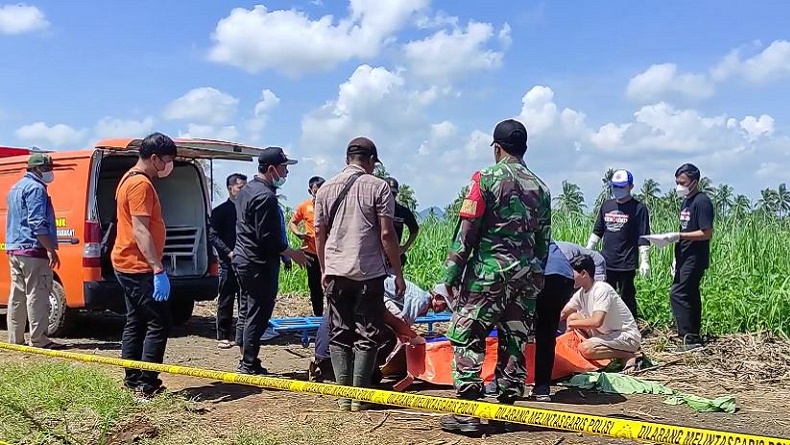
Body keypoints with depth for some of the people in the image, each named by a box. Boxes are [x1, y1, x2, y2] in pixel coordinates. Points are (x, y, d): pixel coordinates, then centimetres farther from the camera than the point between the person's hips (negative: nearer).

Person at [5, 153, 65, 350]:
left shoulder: (16, 188, 22)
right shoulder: (36, 188, -11)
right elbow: (37, 223, -20)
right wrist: (51, 249, -21)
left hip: (14, 249, 10)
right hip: (33, 250, -10)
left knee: (17, 296, 12)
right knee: (37, 295, -8)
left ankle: (15, 339, 16)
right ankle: (39, 340, -7)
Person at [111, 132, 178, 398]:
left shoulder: (131, 179, 16)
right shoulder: (141, 184, -17)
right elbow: (140, 231, -24)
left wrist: (155, 267, 20)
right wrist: (158, 269, -27)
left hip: (128, 265, 11)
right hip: (138, 267, -11)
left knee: (136, 322, 14)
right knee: (159, 323, -7)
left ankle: (132, 379, 21)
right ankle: (147, 385, -5)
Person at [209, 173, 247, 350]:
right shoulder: (220, 211, 1)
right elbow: (214, 236, -5)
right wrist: (229, 252, -16)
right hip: (228, 262, -4)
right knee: (225, 300, 1)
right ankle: (223, 336, 9)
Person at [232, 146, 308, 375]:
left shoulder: (247, 190, 14)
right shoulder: (265, 196, -19)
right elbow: (267, 239, -23)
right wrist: (292, 253, -10)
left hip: (243, 259, 11)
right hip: (259, 263, -11)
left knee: (246, 313, 15)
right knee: (257, 315, -4)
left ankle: (245, 362, 23)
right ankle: (249, 364, 2)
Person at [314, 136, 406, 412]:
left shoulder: (326, 188, 8)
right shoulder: (378, 187, -3)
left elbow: (319, 233, 10)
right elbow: (387, 234, -7)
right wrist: (398, 273, -1)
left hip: (335, 272, 3)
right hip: (369, 272, -3)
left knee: (339, 334, 10)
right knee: (367, 335, 5)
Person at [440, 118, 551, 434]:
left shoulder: (487, 179, -6)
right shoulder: (540, 187, 11)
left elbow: (466, 232, -10)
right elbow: (544, 241, 13)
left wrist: (451, 274, -5)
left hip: (488, 272, -6)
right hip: (527, 276, 6)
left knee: (466, 338, 0)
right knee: (514, 343, 10)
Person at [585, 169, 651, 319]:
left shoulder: (638, 208, -4)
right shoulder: (606, 206, 12)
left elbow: (643, 238, -7)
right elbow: (597, 232, 20)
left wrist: (644, 261, -13)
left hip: (626, 264, -5)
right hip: (606, 262, 5)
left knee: (627, 300, 2)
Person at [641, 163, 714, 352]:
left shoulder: (702, 201, -13)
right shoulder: (686, 201, 15)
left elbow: (707, 233, -20)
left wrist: (678, 236, -22)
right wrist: (677, 258, 19)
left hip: (695, 259, -10)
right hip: (686, 258, 10)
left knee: (678, 294, -13)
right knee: (690, 296, 11)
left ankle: (689, 338, -10)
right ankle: (693, 339, 16)